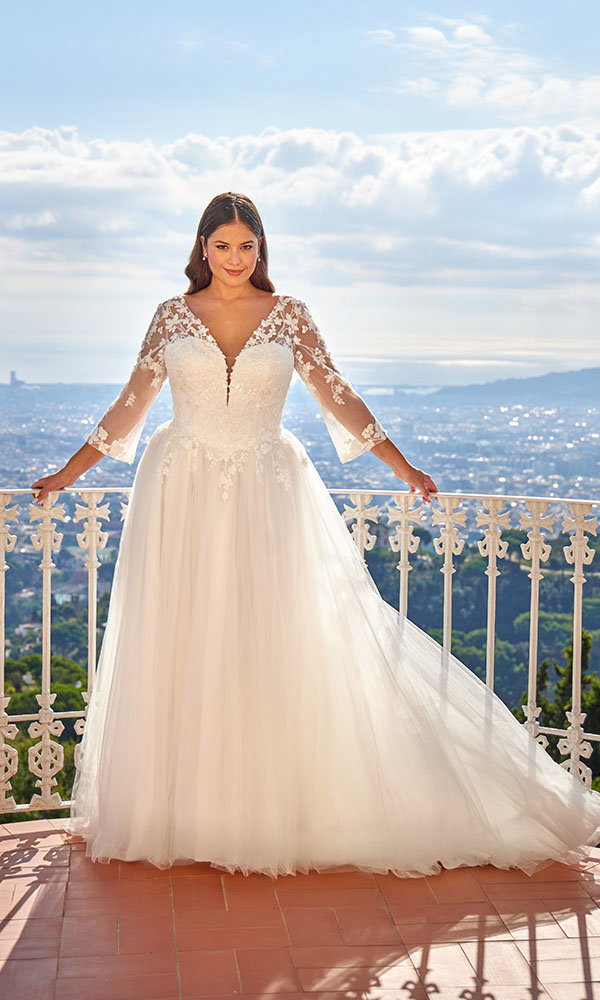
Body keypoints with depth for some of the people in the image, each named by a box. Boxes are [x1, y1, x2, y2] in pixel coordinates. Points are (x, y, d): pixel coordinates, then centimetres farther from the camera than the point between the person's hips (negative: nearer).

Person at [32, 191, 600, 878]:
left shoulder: (289, 317, 3)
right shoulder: (173, 316, 4)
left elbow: (339, 400, 4)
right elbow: (130, 405, 9)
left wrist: (405, 469, 0)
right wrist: (68, 475, 8)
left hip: (268, 494, 0)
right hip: (183, 498, 1)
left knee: (281, 649, 0)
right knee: (183, 655, 4)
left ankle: (282, 807, 13)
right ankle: (182, 808, 16)